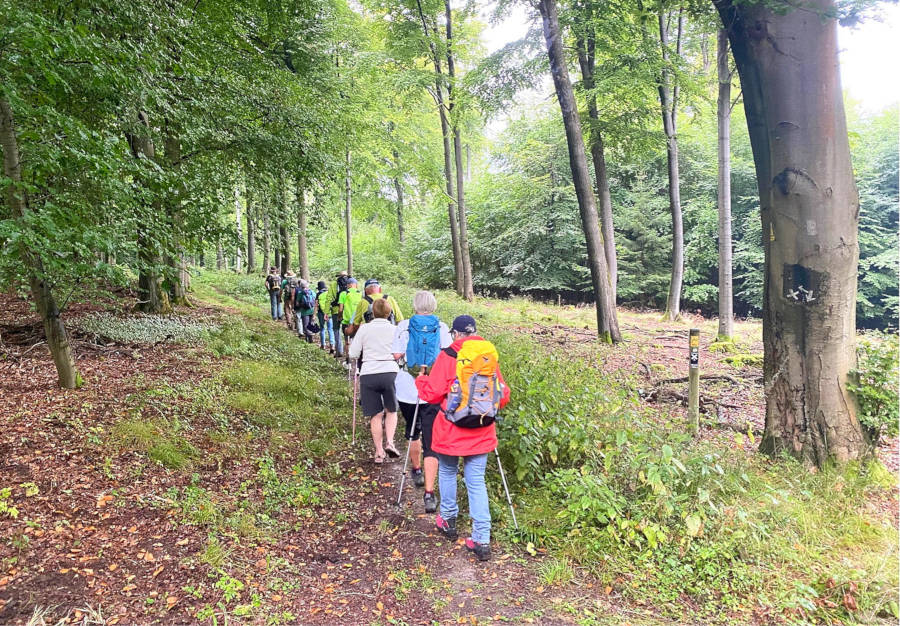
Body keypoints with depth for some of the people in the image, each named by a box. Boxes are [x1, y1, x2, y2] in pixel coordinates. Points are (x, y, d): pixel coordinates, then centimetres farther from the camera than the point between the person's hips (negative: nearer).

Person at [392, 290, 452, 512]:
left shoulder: (404, 326, -2)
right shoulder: (441, 327, -2)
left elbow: (397, 355, -4)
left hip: (408, 389, 1)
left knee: (412, 430, 25)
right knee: (431, 441, -1)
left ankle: (417, 471, 43)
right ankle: (429, 493, -7)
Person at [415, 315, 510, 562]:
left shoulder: (447, 356, -11)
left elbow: (432, 394, -9)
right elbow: (503, 395, 3)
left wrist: (421, 380, 11)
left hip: (451, 430, -2)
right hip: (481, 433, 3)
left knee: (447, 473, 21)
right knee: (477, 481, 8)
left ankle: (448, 521, 35)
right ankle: (481, 540, 6)